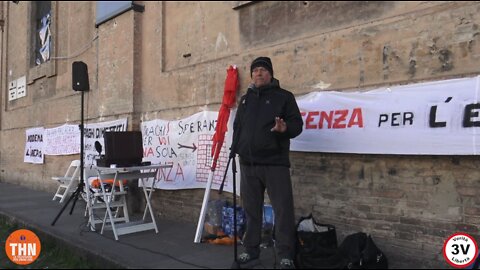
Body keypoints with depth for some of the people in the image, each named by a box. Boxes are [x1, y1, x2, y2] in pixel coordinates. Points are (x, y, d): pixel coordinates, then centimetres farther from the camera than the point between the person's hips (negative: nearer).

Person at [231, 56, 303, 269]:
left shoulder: (283, 96, 5)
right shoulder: (245, 99, 19)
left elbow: (297, 124, -3)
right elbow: (237, 127, 23)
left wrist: (285, 128, -24)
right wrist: (235, 150, 14)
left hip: (275, 163, -4)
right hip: (247, 164, 5)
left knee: (283, 209, -6)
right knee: (251, 209, 10)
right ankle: (251, 250, 21)